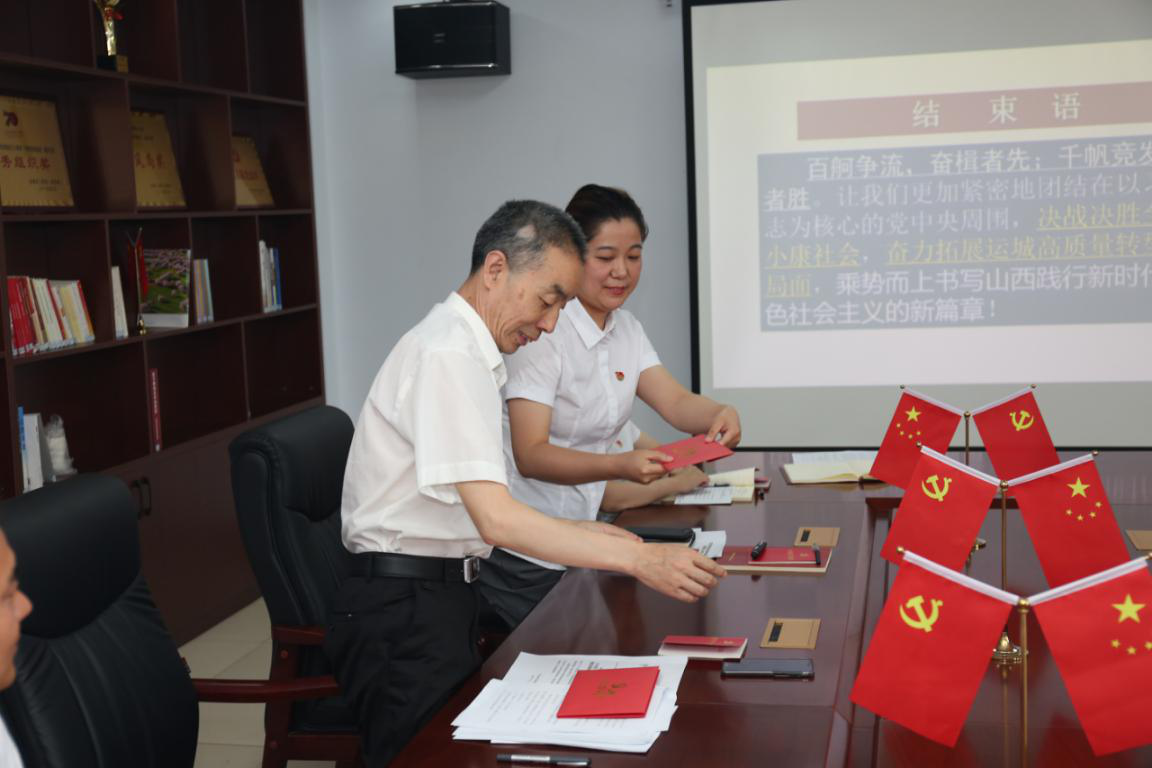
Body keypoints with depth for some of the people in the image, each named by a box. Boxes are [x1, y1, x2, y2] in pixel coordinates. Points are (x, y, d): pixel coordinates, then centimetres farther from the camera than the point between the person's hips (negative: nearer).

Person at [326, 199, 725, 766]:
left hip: (444, 595, 10)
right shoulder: (447, 356, -17)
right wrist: (637, 559, -26)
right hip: (406, 608, -10)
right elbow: (496, 520, -25)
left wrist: (582, 533, 8)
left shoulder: (464, 352, 15)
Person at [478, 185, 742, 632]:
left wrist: (720, 414, -24)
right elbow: (530, 455, -23)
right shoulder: (543, 330, -17)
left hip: (578, 541, 7)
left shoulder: (625, 328, 8)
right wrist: (622, 467, -37)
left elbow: (676, 402, -2)